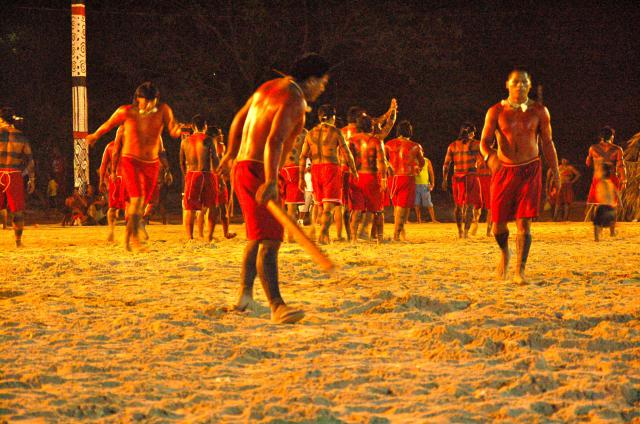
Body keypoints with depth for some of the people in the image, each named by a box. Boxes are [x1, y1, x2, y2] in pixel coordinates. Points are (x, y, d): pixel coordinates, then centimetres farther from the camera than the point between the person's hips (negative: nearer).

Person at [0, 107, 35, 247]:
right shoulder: (20, 136, 6)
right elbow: (29, 159, 6)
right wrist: (32, 179, 11)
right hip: (14, 176, 1)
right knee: (17, 210, 6)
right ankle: (18, 241, 6)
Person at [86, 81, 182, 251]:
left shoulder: (163, 110, -7)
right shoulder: (126, 112, -11)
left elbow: (173, 131, -15)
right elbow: (108, 124, 6)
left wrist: (177, 129, -39)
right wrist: (95, 136, 22)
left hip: (151, 164, 3)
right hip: (130, 161, -3)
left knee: (142, 204, 10)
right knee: (137, 199, -21)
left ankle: (127, 238, 27)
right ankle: (135, 237, -16)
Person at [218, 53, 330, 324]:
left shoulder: (270, 87, 15)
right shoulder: (293, 101, -14)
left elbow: (239, 120, 26)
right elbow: (274, 141, -29)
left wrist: (232, 153, 39)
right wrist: (271, 182, -38)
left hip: (243, 167, 10)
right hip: (258, 172, -10)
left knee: (259, 236, 24)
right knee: (270, 240, -19)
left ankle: (245, 294, 34)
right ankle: (276, 306, -29)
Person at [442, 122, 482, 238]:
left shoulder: (452, 146, 6)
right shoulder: (475, 144, -3)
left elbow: (446, 164, 5)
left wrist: (444, 180, 11)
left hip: (457, 177, 3)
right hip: (471, 176, -3)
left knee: (458, 205, 17)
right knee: (470, 205, -2)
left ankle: (460, 231, 23)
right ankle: (466, 231, -16)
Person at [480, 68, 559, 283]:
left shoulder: (539, 111, 2)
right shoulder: (496, 111, -1)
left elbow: (548, 143, 10)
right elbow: (484, 142, -4)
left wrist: (555, 174, 9)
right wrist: (490, 158, -27)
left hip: (530, 170, 0)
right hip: (503, 170, 0)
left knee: (524, 223, -9)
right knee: (498, 223, 3)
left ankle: (520, 271, -6)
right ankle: (505, 253, 35)